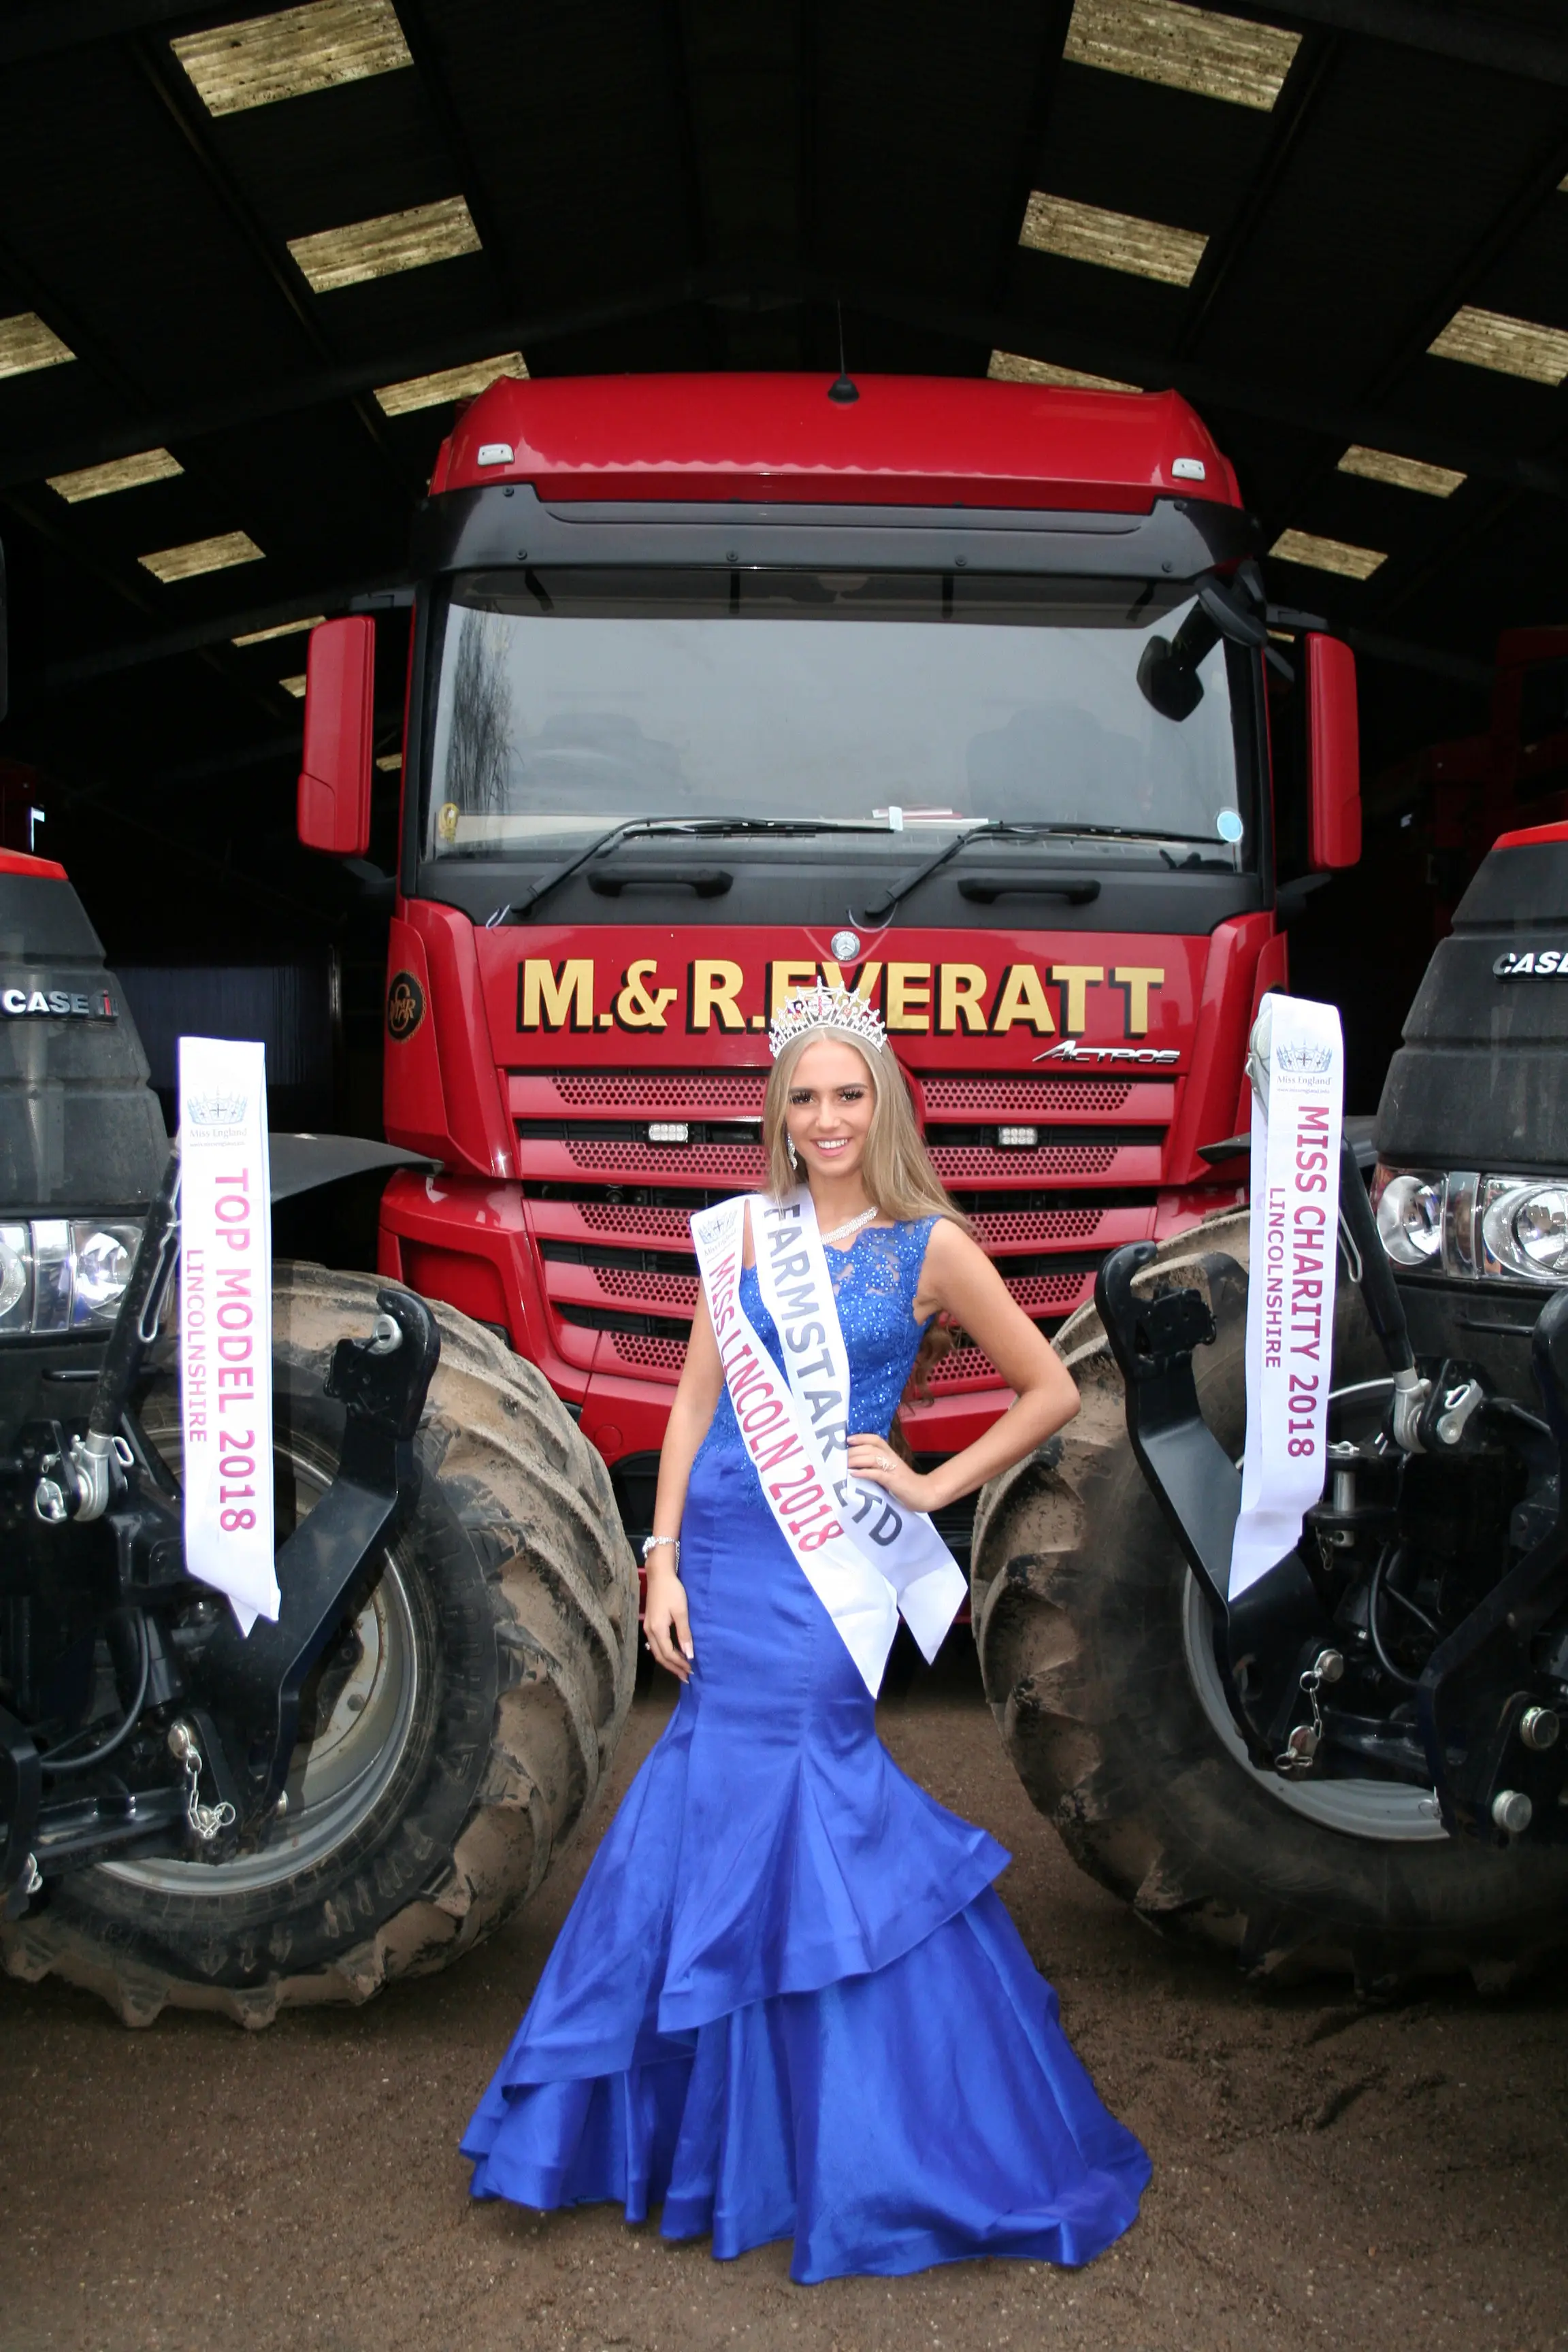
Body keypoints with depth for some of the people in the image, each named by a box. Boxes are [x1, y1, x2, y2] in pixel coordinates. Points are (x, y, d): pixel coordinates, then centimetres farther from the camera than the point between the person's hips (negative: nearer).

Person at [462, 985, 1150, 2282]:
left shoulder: (930, 1245, -2)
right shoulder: (743, 1230, 7)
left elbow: (1053, 1391, 4)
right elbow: (696, 1401, 7)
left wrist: (934, 1486, -1)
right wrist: (663, 1562, 1)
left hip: (828, 1564, -3)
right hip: (724, 1547, 4)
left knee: (787, 1801, -3)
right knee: (728, 1800, 8)